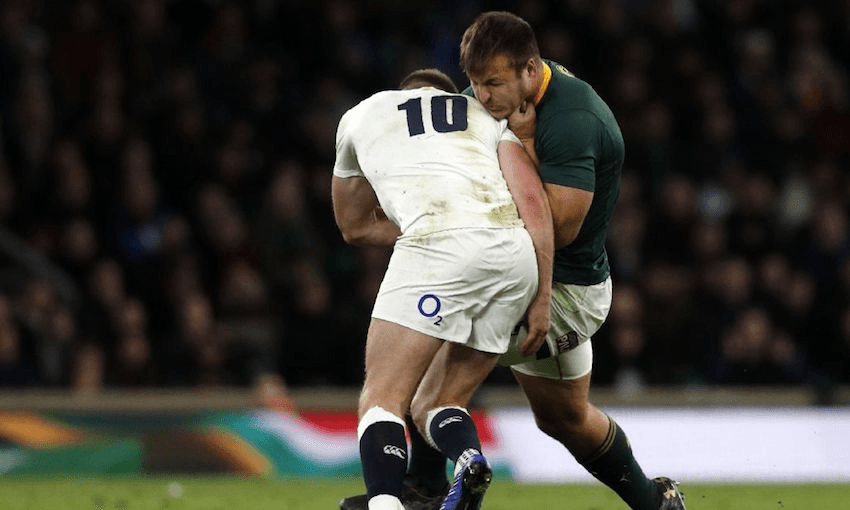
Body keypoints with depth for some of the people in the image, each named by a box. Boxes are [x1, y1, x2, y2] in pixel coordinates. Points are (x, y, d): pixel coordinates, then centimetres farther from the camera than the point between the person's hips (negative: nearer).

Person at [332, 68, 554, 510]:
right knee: (438, 408, 14)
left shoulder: (361, 115, 29)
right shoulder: (488, 114, 31)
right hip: (517, 255, 4)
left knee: (381, 402, -4)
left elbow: (356, 227, 39)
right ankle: (468, 459, -18)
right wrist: (541, 297, 12)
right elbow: (533, 201, 14)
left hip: (441, 248, -4)